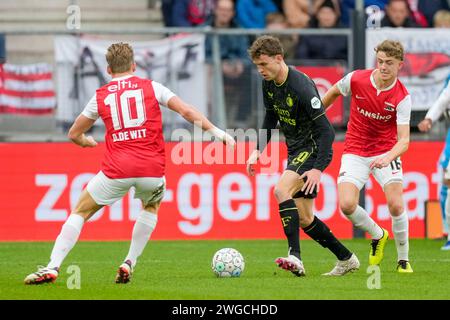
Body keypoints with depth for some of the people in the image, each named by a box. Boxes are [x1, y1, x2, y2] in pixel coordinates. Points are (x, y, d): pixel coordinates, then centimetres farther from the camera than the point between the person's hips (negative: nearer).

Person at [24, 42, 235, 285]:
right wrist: (218, 133, 9)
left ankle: (52, 268, -1)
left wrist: (86, 142, 43)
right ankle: (129, 264, 21)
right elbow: (187, 112, 3)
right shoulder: (151, 87, 9)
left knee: (80, 212, 12)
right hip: (152, 169, 1)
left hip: (116, 170, -1)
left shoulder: (100, 96, 11)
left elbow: (74, 133, 20)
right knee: (151, 206, 32)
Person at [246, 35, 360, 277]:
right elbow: (270, 118, 19)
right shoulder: (268, 84, 1)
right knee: (303, 218, 9)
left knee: (282, 190, -30)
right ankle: (346, 259, 24)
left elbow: (326, 130, -24)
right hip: (295, 150, 9)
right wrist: (258, 150, 7)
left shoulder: (301, 86, -24)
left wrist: (318, 169, -31)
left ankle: (295, 257, -35)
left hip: (313, 149, -9)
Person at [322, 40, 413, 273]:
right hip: (355, 151, 2)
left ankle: (403, 259, 3)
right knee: (347, 205, -17)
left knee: (396, 205, -18)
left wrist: (388, 157, -43)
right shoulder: (356, 79, -13)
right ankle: (378, 235, 15)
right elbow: (334, 92, 11)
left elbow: (404, 140, -23)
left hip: (386, 152, -2)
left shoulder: (402, 97, -17)